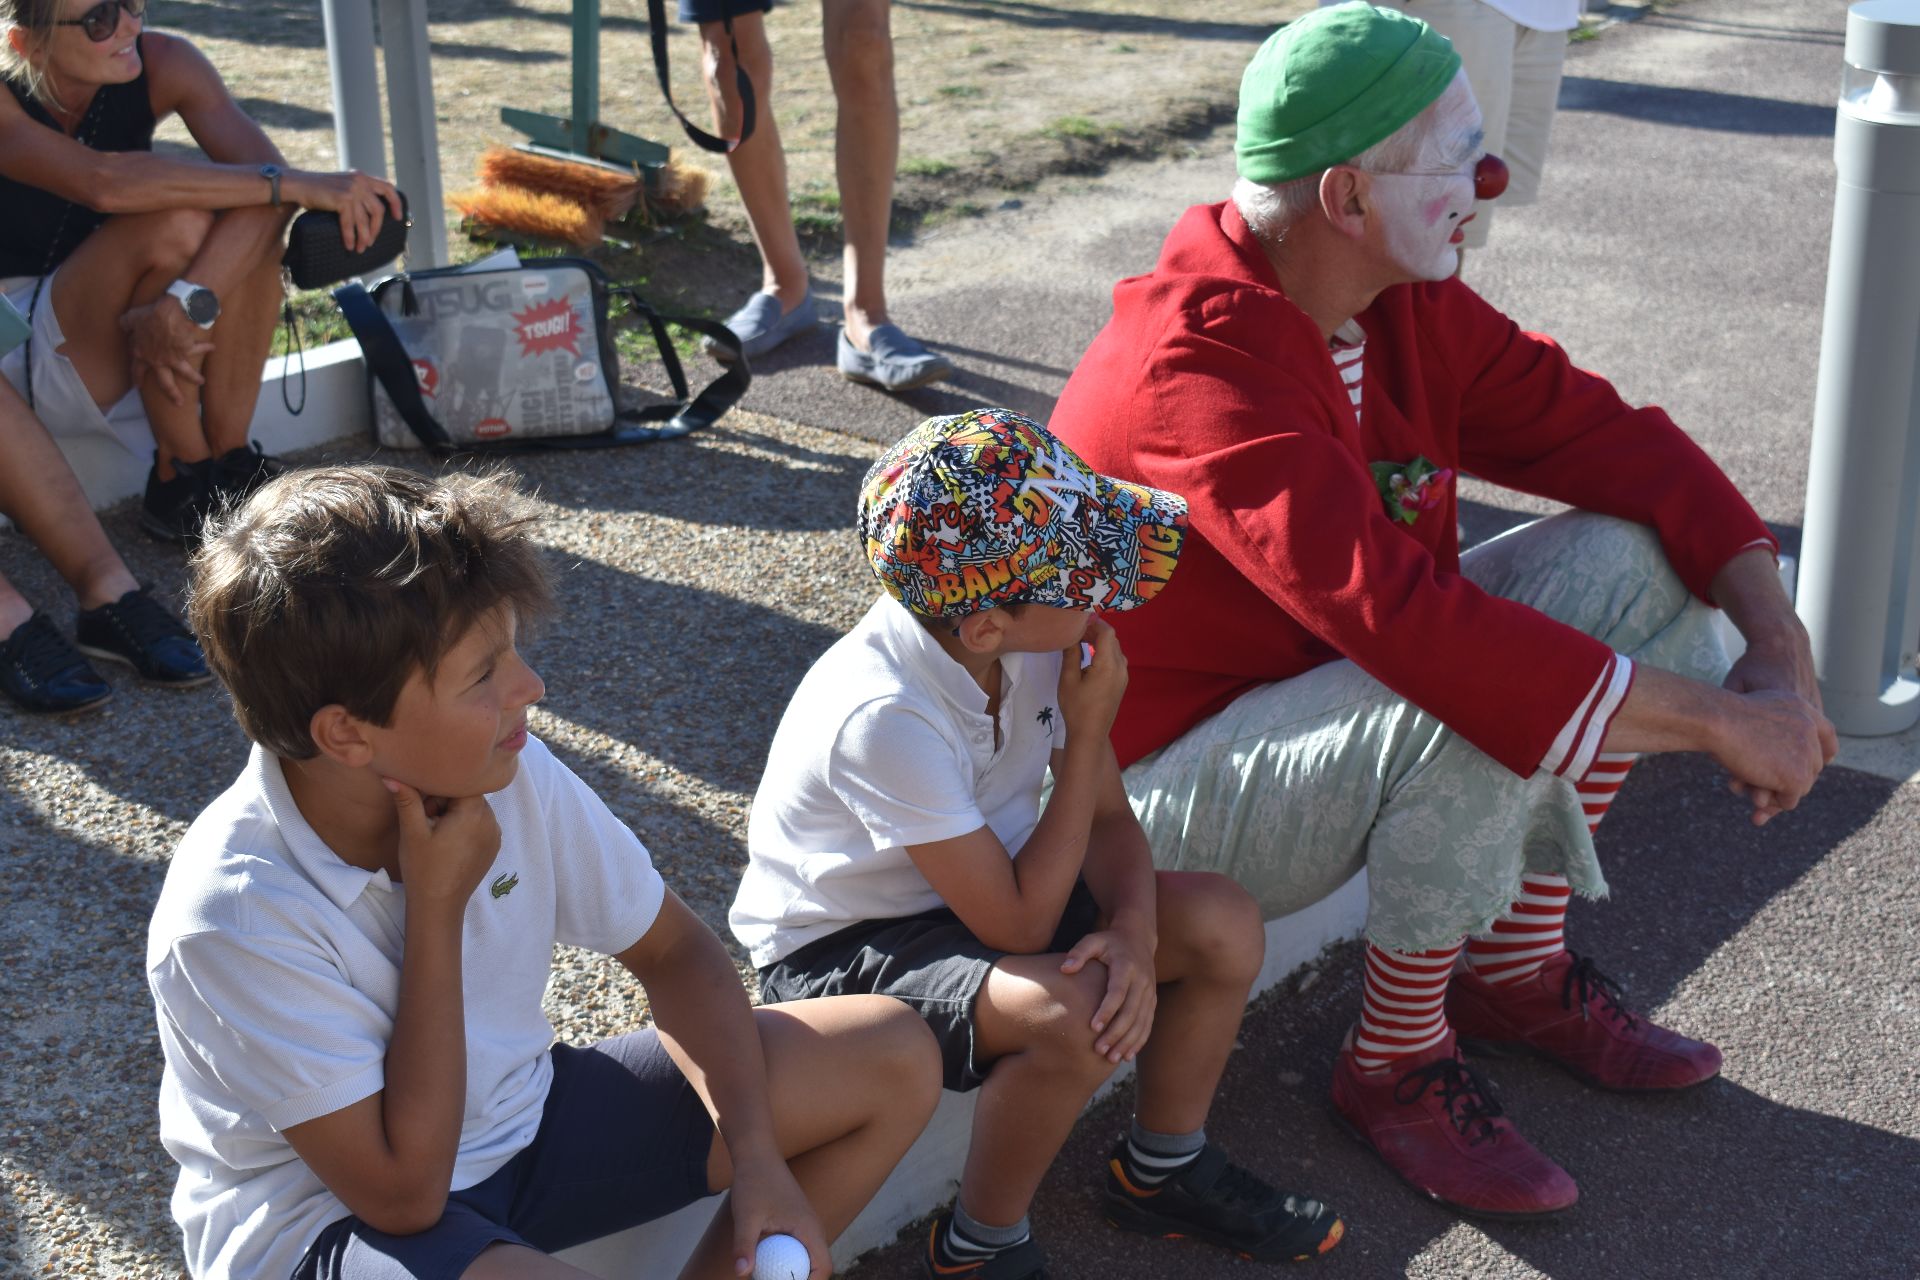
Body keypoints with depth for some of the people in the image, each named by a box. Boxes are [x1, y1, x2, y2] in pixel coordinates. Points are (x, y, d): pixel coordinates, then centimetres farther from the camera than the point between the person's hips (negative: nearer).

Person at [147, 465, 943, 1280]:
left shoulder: (513, 775, -13)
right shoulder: (235, 914, -29)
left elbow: (673, 954, 1)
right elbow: (402, 1195, -25)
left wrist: (757, 1157, -12)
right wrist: (437, 906, -27)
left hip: (517, 1116, 7)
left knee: (894, 1057, -1)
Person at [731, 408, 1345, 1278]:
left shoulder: (1031, 638, -14)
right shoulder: (881, 715, -35)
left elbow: (1109, 820, -2)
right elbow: (1019, 927, -29)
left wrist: (1134, 933, -24)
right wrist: (1087, 731, -27)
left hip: (975, 892, 8)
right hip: (839, 950, -7)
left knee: (1224, 924, -5)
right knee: (1071, 1012, -33)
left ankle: (1163, 1172, 18)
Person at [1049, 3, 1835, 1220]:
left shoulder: (1402, 300, -4)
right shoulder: (1198, 366, -32)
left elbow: (1598, 432, -2)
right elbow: (1407, 620, -40)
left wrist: (1781, 642, -15)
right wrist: (1718, 719, -33)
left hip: (1336, 676, 9)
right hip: (1177, 775, -9)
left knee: (1638, 559, -1)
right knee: (1483, 724, -35)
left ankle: (1518, 970, 9)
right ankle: (1398, 1061, -7)